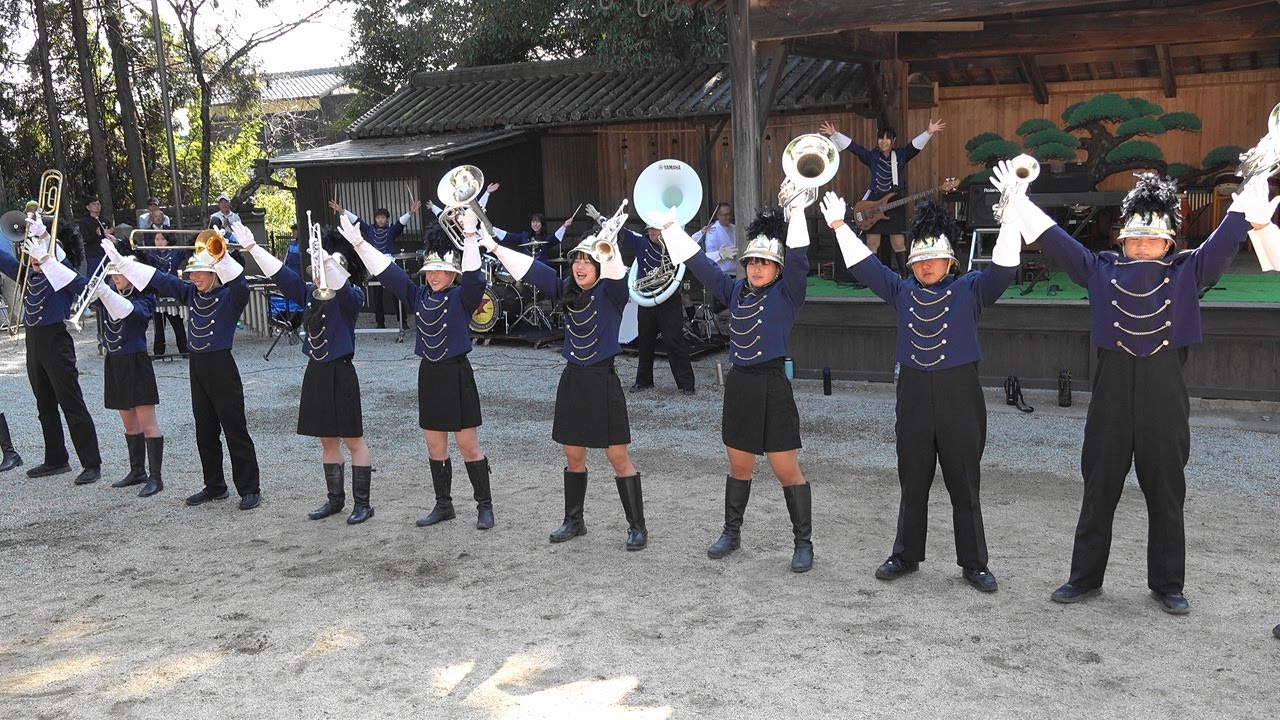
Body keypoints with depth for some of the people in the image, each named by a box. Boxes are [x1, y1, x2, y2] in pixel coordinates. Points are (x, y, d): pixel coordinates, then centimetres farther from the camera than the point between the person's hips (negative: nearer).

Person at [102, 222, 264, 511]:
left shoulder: (230, 295, -9)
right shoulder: (191, 293, 10)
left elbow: (239, 283, -30)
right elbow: (159, 279, 11)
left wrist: (222, 256, -46)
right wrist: (121, 262, 9)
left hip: (222, 367, -7)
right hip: (197, 367, 7)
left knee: (235, 430, -4)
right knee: (205, 431, 13)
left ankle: (250, 489, 2)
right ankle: (214, 486, 25)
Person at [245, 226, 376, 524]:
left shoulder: (351, 297, -11)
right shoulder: (310, 293, 8)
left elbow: (342, 288, -33)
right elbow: (280, 272, 9)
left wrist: (326, 259, -46)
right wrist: (252, 247, 5)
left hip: (340, 372, -7)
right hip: (316, 372, 7)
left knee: (353, 439, -1)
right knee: (328, 440, 13)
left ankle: (362, 503, 6)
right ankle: (335, 499, 23)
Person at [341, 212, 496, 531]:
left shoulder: (461, 297, -7)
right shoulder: (419, 296, 7)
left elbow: (473, 277, -26)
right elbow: (387, 272, 6)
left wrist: (470, 235, -37)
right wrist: (359, 242, -1)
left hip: (457, 375, -6)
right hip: (429, 374, 6)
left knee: (468, 445, -1)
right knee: (434, 446, 11)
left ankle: (484, 506, 9)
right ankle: (443, 505, 23)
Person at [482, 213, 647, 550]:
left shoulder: (610, 293, -9)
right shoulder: (567, 292, 6)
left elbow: (614, 271, -30)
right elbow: (530, 268, 5)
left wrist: (609, 242, -49)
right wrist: (493, 246, 2)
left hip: (602, 381, -6)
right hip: (572, 380, 6)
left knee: (618, 457, -2)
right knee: (573, 455, 14)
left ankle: (637, 526, 8)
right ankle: (573, 521, 28)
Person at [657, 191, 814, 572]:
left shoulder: (787, 294, -5)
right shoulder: (735, 291, 9)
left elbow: (798, 259, -20)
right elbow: (699, 263, 11)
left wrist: (797, 211, -29)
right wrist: (670, 225, 10)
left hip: (773, 386, -5)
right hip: (738, 384, 5)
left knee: (787, 470, 0)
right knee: (739, 467, 17)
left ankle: (803, 543, 11)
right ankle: (731, 533, 30)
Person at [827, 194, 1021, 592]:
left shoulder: (970, 290, 0)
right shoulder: (902, 292, 9)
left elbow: (1004, 268, -12)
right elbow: (864, 266, 10)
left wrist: (1010, 218, -22)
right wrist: (840, 226, 6)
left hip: (959, 396, -3)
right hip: (914, 395, 3)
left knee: (964, 485, 5)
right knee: (912, 484, 11)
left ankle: (974, 564, 15)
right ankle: (906, 556, 24)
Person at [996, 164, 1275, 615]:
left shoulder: (1187, 273, 5)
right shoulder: (1101, 271, 6)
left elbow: (1224, 240, -2)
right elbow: (1055, 241, 4)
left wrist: (1252, 197, -11)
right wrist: (1018, 203, 0)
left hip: (1164, 398, 0)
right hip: (1112, 395, 0)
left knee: (1166, 495, 9)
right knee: (1098, 493, 9)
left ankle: (1168, 585, 22)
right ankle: (1085, 579, 21)